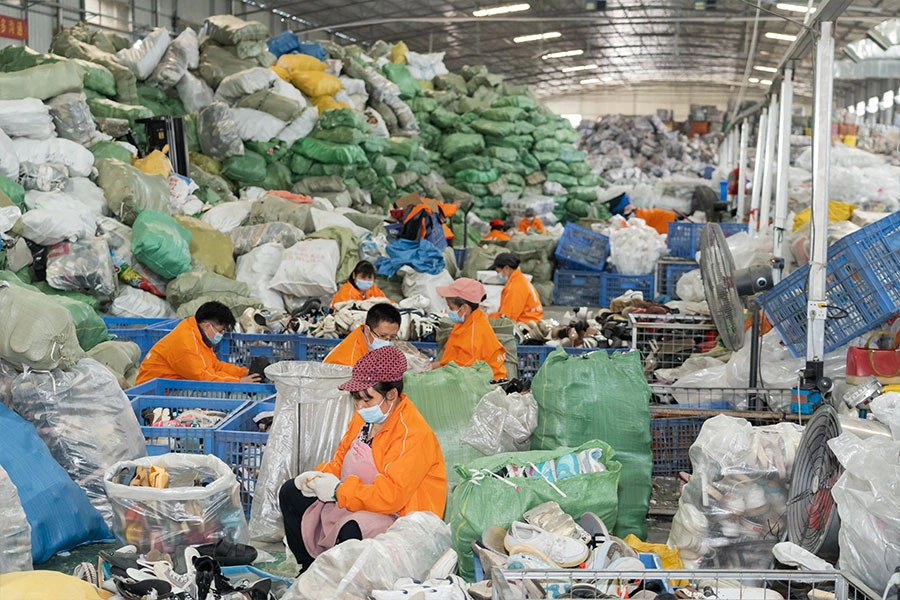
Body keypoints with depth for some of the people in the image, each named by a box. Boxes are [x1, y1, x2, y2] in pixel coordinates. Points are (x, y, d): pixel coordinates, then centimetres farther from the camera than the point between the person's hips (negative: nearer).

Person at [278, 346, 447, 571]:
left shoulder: (413, 434, -24)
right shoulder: (365, 416, 4)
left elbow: (391, 496, -30)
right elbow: (342, 458, 19)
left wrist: (338, 491, -26)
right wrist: (319, 476, -3)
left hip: (396, 516, -10)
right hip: (358, 503, 10)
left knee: (352, 531, -41)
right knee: (290, 493, 13)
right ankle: (310, 568, 22)